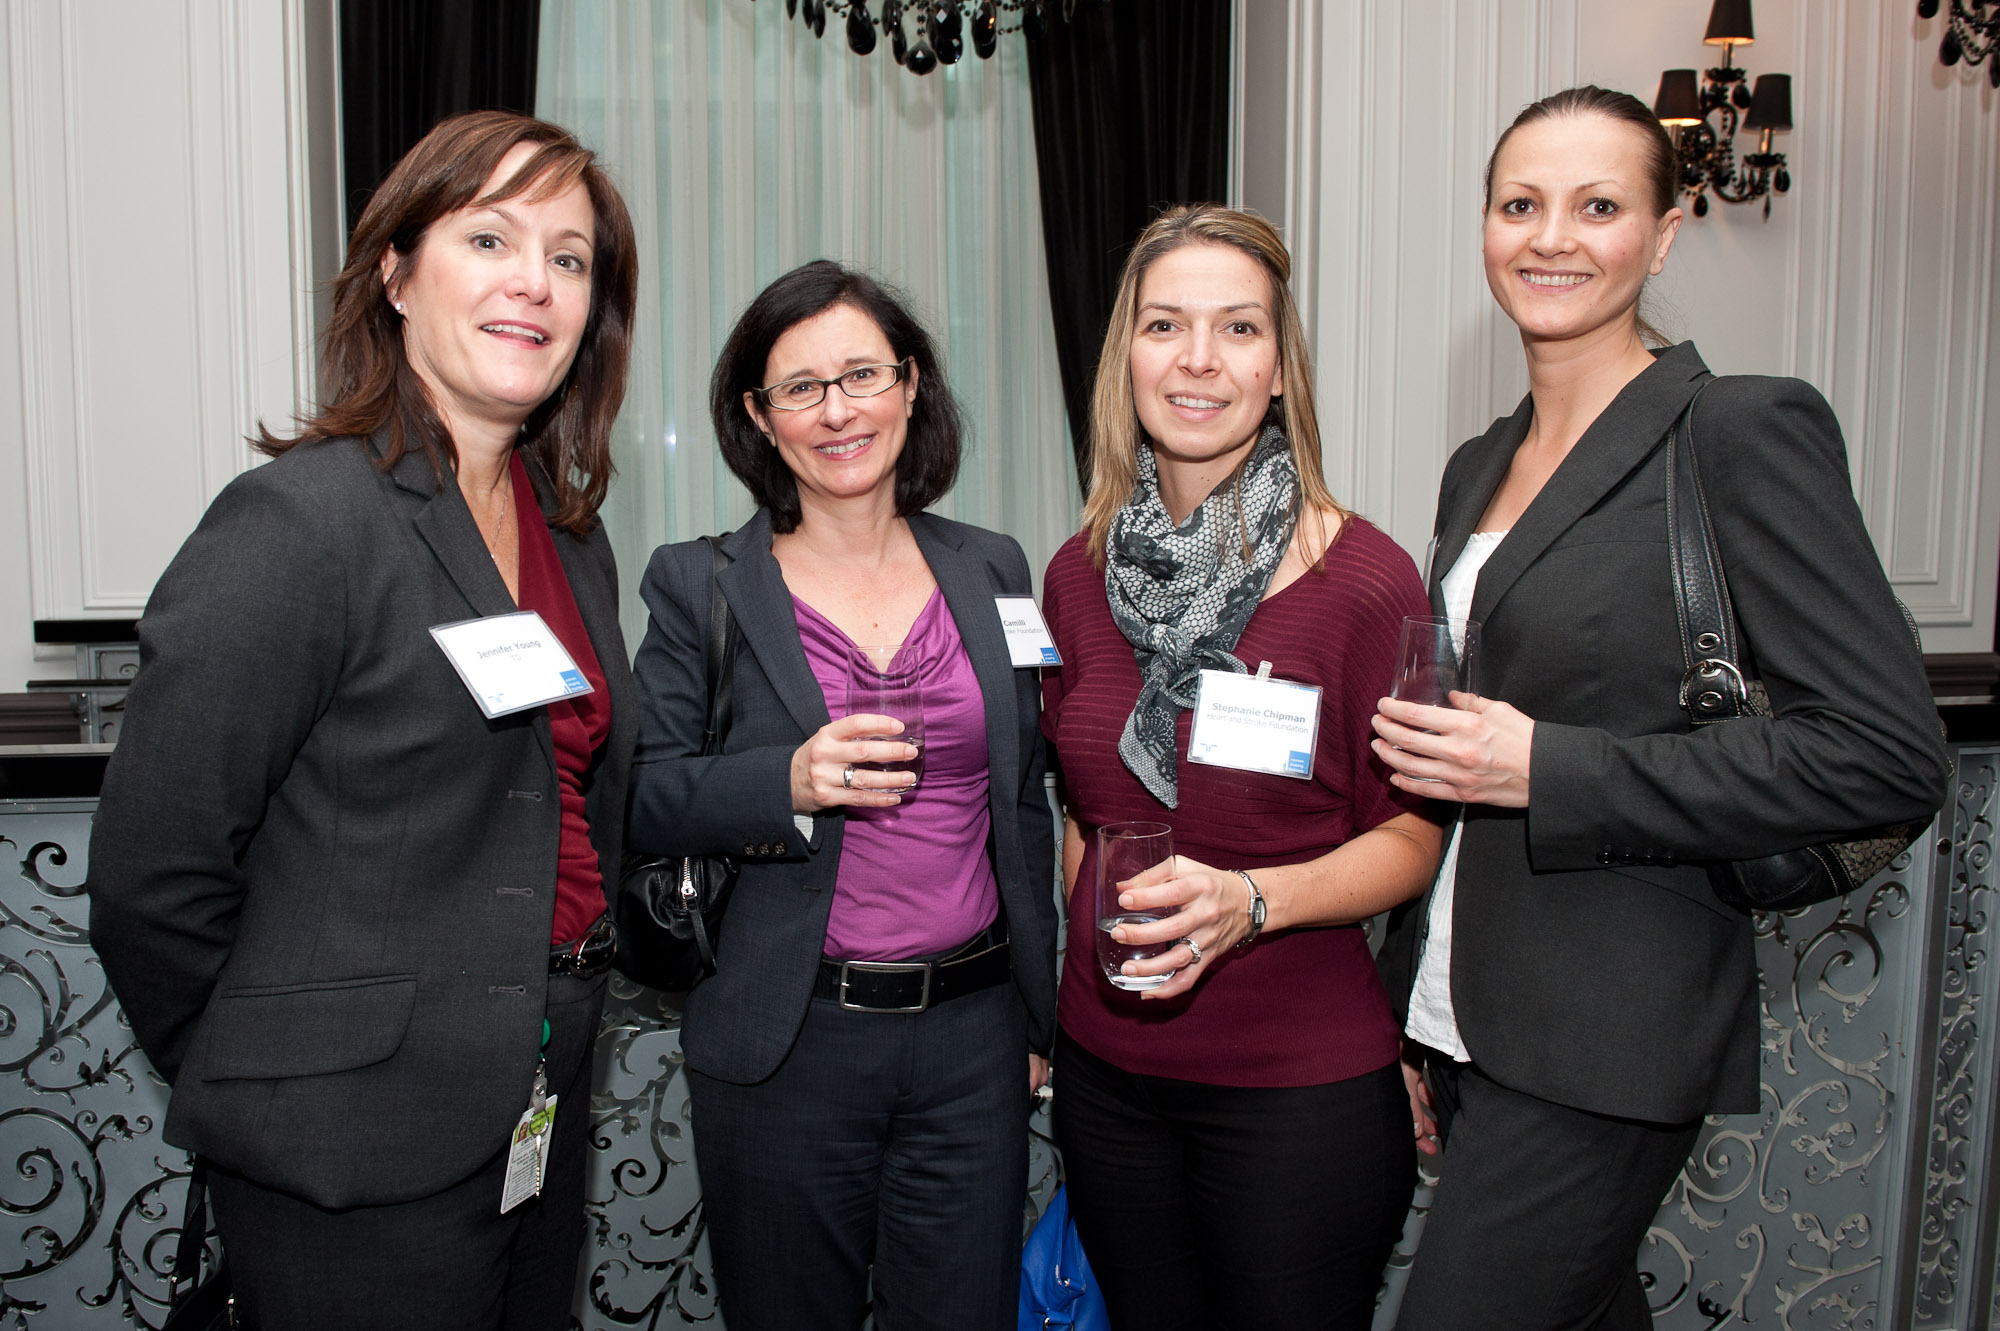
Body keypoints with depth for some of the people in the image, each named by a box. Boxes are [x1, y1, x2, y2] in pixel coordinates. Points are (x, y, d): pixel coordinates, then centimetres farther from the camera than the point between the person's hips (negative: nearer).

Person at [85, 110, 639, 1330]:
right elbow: (152, 875, -16)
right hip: (357, 1157, -7)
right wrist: (269, 1081, -4)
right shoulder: (299, 521, -17)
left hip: (542, 1110, 7)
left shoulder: (571, 533, 7)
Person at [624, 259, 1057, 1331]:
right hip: (786, 1045, -2)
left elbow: (1023, 803, 12)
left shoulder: (991, 571, 6)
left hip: (973, 1036, 3)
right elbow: (643, 801, -4)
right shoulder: (701, 585, -3)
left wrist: (1038, 1014, 13)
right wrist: (790, 783, -23)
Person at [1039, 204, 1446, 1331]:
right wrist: (1083, 948, 9)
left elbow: (1414, 835, -8)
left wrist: (1251, 901, -23)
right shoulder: (1080, 573, 1)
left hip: (1301, 1086, -4)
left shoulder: (1364, 579, -14)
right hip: (1108, 1069, 5)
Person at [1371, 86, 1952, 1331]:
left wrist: (1545, 770, -19)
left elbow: (1889, 754, -16)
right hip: (1469, 1022, 7)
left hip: (1609, 1040, -7)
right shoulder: (1483, 466, 12)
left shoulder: (1744, 432, -11)